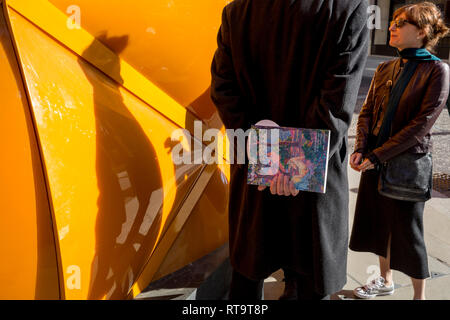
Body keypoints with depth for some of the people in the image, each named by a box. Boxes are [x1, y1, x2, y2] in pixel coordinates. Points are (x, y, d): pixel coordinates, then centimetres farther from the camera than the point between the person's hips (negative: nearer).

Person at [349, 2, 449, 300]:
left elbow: (421, 123, -17)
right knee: (378, 223, 17)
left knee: (407, 232, 4)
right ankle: (385, 281, 38)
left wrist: (377, 155, -19)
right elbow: (367, 112, 8)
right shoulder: (385, 69, 7)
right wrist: (360, 149, -8)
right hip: (373, 160, 6)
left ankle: (420, 295, 24)